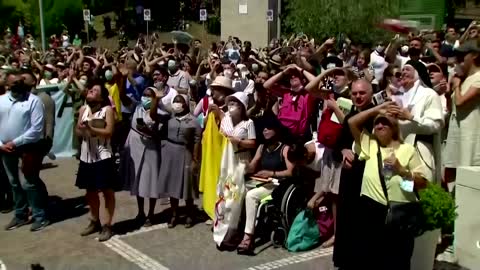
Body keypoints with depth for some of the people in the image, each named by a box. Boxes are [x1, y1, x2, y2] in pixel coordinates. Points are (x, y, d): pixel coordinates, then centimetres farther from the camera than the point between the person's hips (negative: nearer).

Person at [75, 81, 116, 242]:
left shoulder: (108, 109, -7)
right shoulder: (83, 109, 9)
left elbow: (109, 132, -15)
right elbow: (78, 132, 9)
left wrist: (90, 129, -22)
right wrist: (81, 129, -13)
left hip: (102, 156, -6)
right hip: (86, 156, 6)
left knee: (107, 190, 1)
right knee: (90, 190, 15)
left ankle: (108, 225, 9)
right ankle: (94, 222, 31)